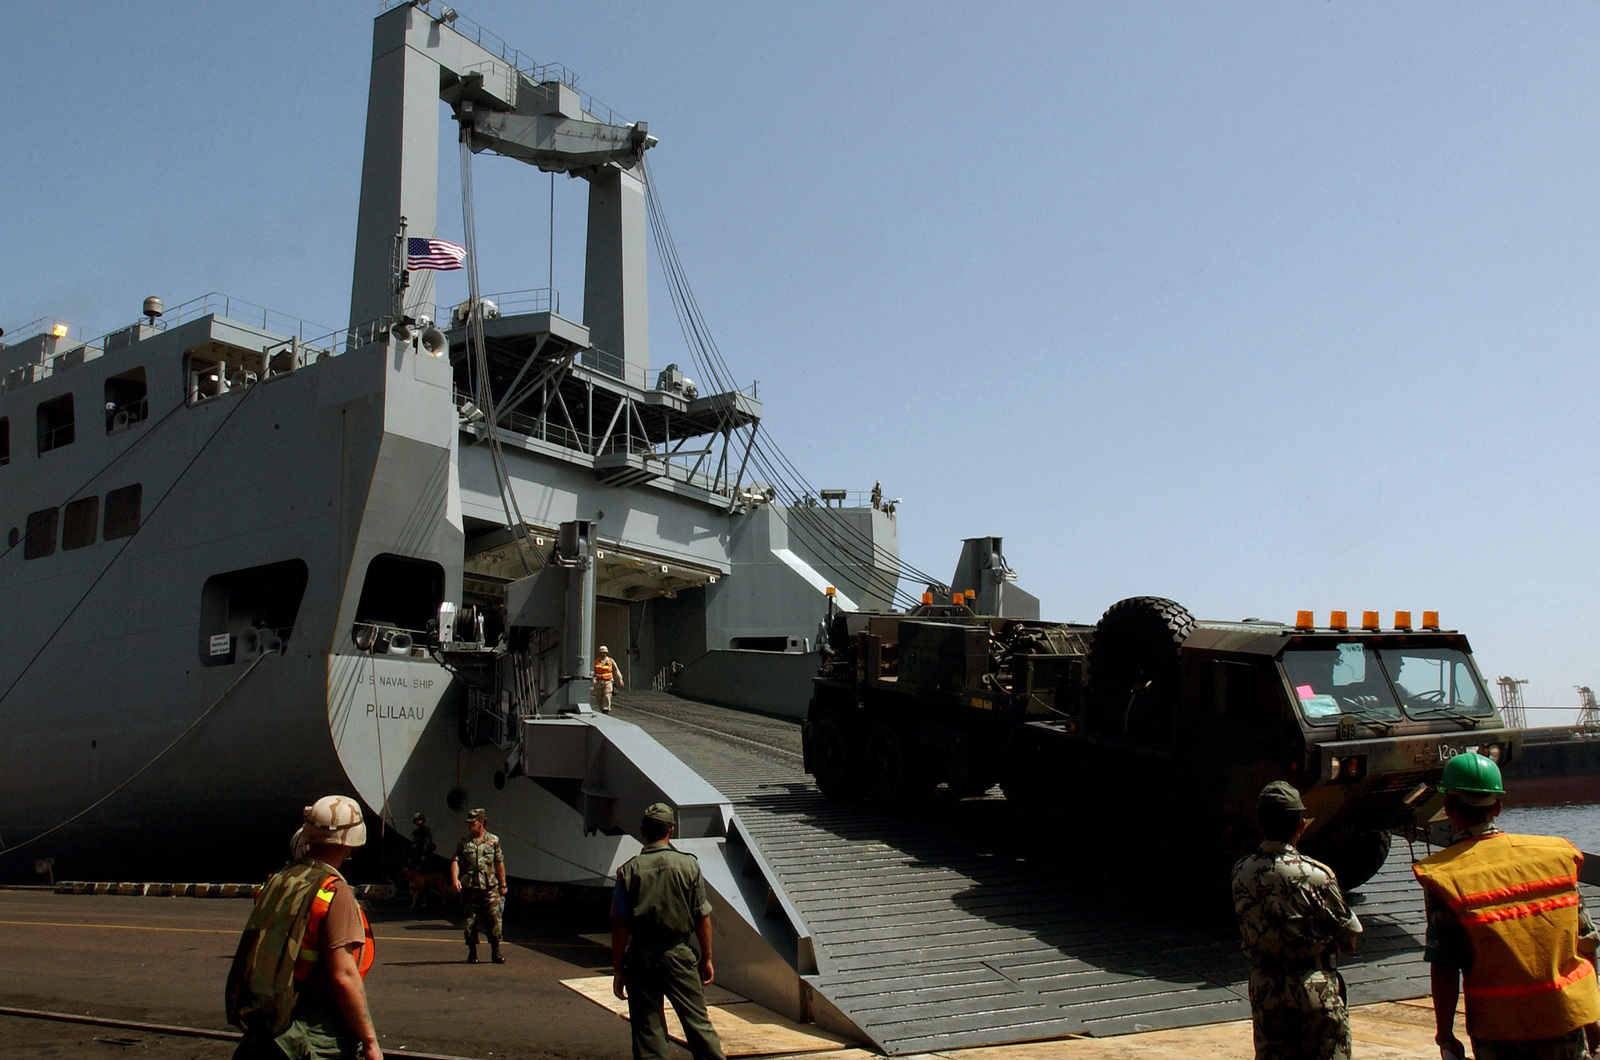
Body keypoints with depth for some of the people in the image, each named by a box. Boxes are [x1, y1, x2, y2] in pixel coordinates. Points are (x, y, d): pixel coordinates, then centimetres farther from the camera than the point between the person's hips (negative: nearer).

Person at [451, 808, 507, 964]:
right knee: (469, 923, 5)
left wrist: (502, 885, 11)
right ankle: (472, 953, 18)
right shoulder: (464, 842, 7)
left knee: (494, 921, -5)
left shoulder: (493, 840, 6)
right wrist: (455, 879, -20)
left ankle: (496, 952, 6)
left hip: (490, 888, -1)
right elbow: (456, 861, -3)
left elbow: (499, 863, 10)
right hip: (469, 889, 1)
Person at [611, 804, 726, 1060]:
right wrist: (706, 958, 9)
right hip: (677, 953, 0)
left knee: (646, 1029, 7)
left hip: (640, 955, 0)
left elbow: (619, 925, -4)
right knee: (697, 1020, 6)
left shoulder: (628, 870, -3)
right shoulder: (688, 865, -3)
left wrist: (618, 969, 3)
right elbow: (702, 917, -1)